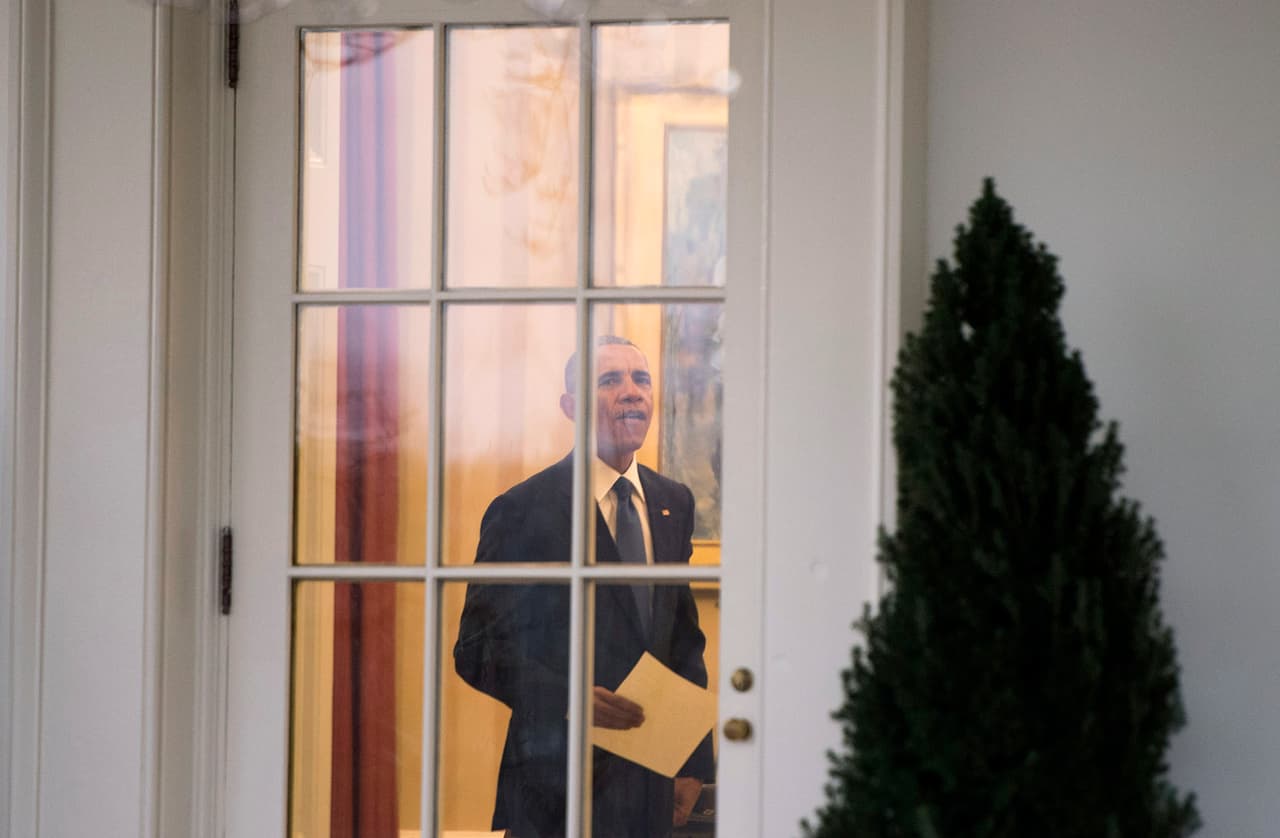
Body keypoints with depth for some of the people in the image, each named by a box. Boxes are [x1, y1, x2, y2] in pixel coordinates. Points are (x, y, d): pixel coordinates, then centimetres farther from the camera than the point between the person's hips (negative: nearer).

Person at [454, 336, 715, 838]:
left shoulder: (674, 503, 10)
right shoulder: (522, 510, -8)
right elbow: (478, 651, -9)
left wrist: (695, 760, 8)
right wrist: (566, 698, -24)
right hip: (558, 778, -5)